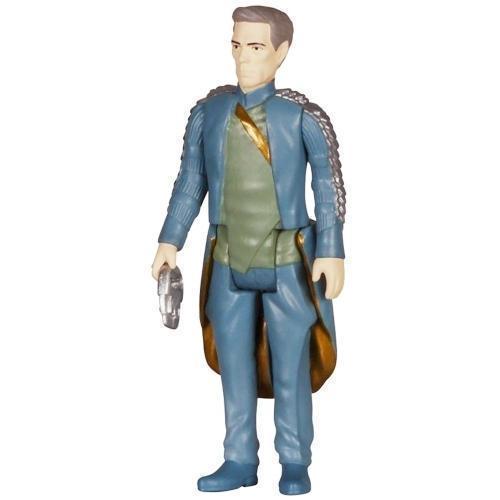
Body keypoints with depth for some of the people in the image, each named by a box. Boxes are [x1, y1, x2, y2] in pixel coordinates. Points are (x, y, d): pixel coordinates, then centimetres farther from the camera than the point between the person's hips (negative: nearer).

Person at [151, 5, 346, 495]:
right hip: (228, 264, 3)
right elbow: (191, 181, 6)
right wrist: (169, 241, 2)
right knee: (234, 364, 11)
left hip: (287, 264, -3)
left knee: (291, 366, 6)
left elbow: (329, 187, -8)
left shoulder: (303, 115, -10)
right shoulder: (209, 112, 0)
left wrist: (331, 253, -13)